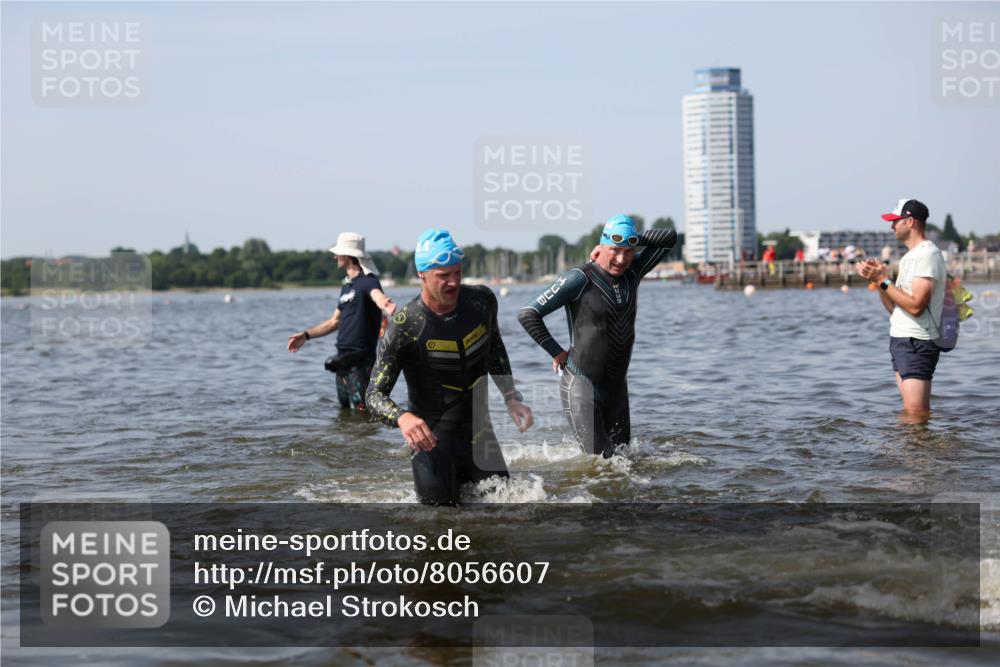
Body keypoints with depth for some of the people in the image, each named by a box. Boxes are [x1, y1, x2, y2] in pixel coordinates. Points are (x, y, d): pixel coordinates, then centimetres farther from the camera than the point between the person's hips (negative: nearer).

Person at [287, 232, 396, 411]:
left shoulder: (368, 281, -11)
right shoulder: (347, 285, 17)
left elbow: (377, 296, -36)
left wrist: (386, 306, -59)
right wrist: (306, 335, 22)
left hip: (361, 361, -9)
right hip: (343, 360, 9)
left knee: (362, 412, -16)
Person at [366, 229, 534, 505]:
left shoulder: (482, 301, -5)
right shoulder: (404, 328, -20)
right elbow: (375, 395, -19)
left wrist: (511, 398, 8)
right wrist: (402, 418, -40)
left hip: (480, 433, 5)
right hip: (434, 439, -4)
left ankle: (461, 480, 37)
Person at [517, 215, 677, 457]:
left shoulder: (632, 272, 5)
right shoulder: (580, 278, -13)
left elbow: (669, 238, 9)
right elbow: (528, 315, -14)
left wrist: (633, 241, 0)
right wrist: (557, 353, -10)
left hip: (616, 386, 7)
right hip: (581, 383, -6)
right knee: (601, 457, -13)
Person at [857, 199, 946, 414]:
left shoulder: (927, 255, -12)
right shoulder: (909, 257, 20)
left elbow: (916, 306, -22)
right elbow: (895, 307, 18)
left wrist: (884, 281, -16)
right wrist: (879, 278, 5)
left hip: (917, 342, -10)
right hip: (902, 340, 10)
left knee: (916, 412, -13)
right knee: (909, 412, 9)